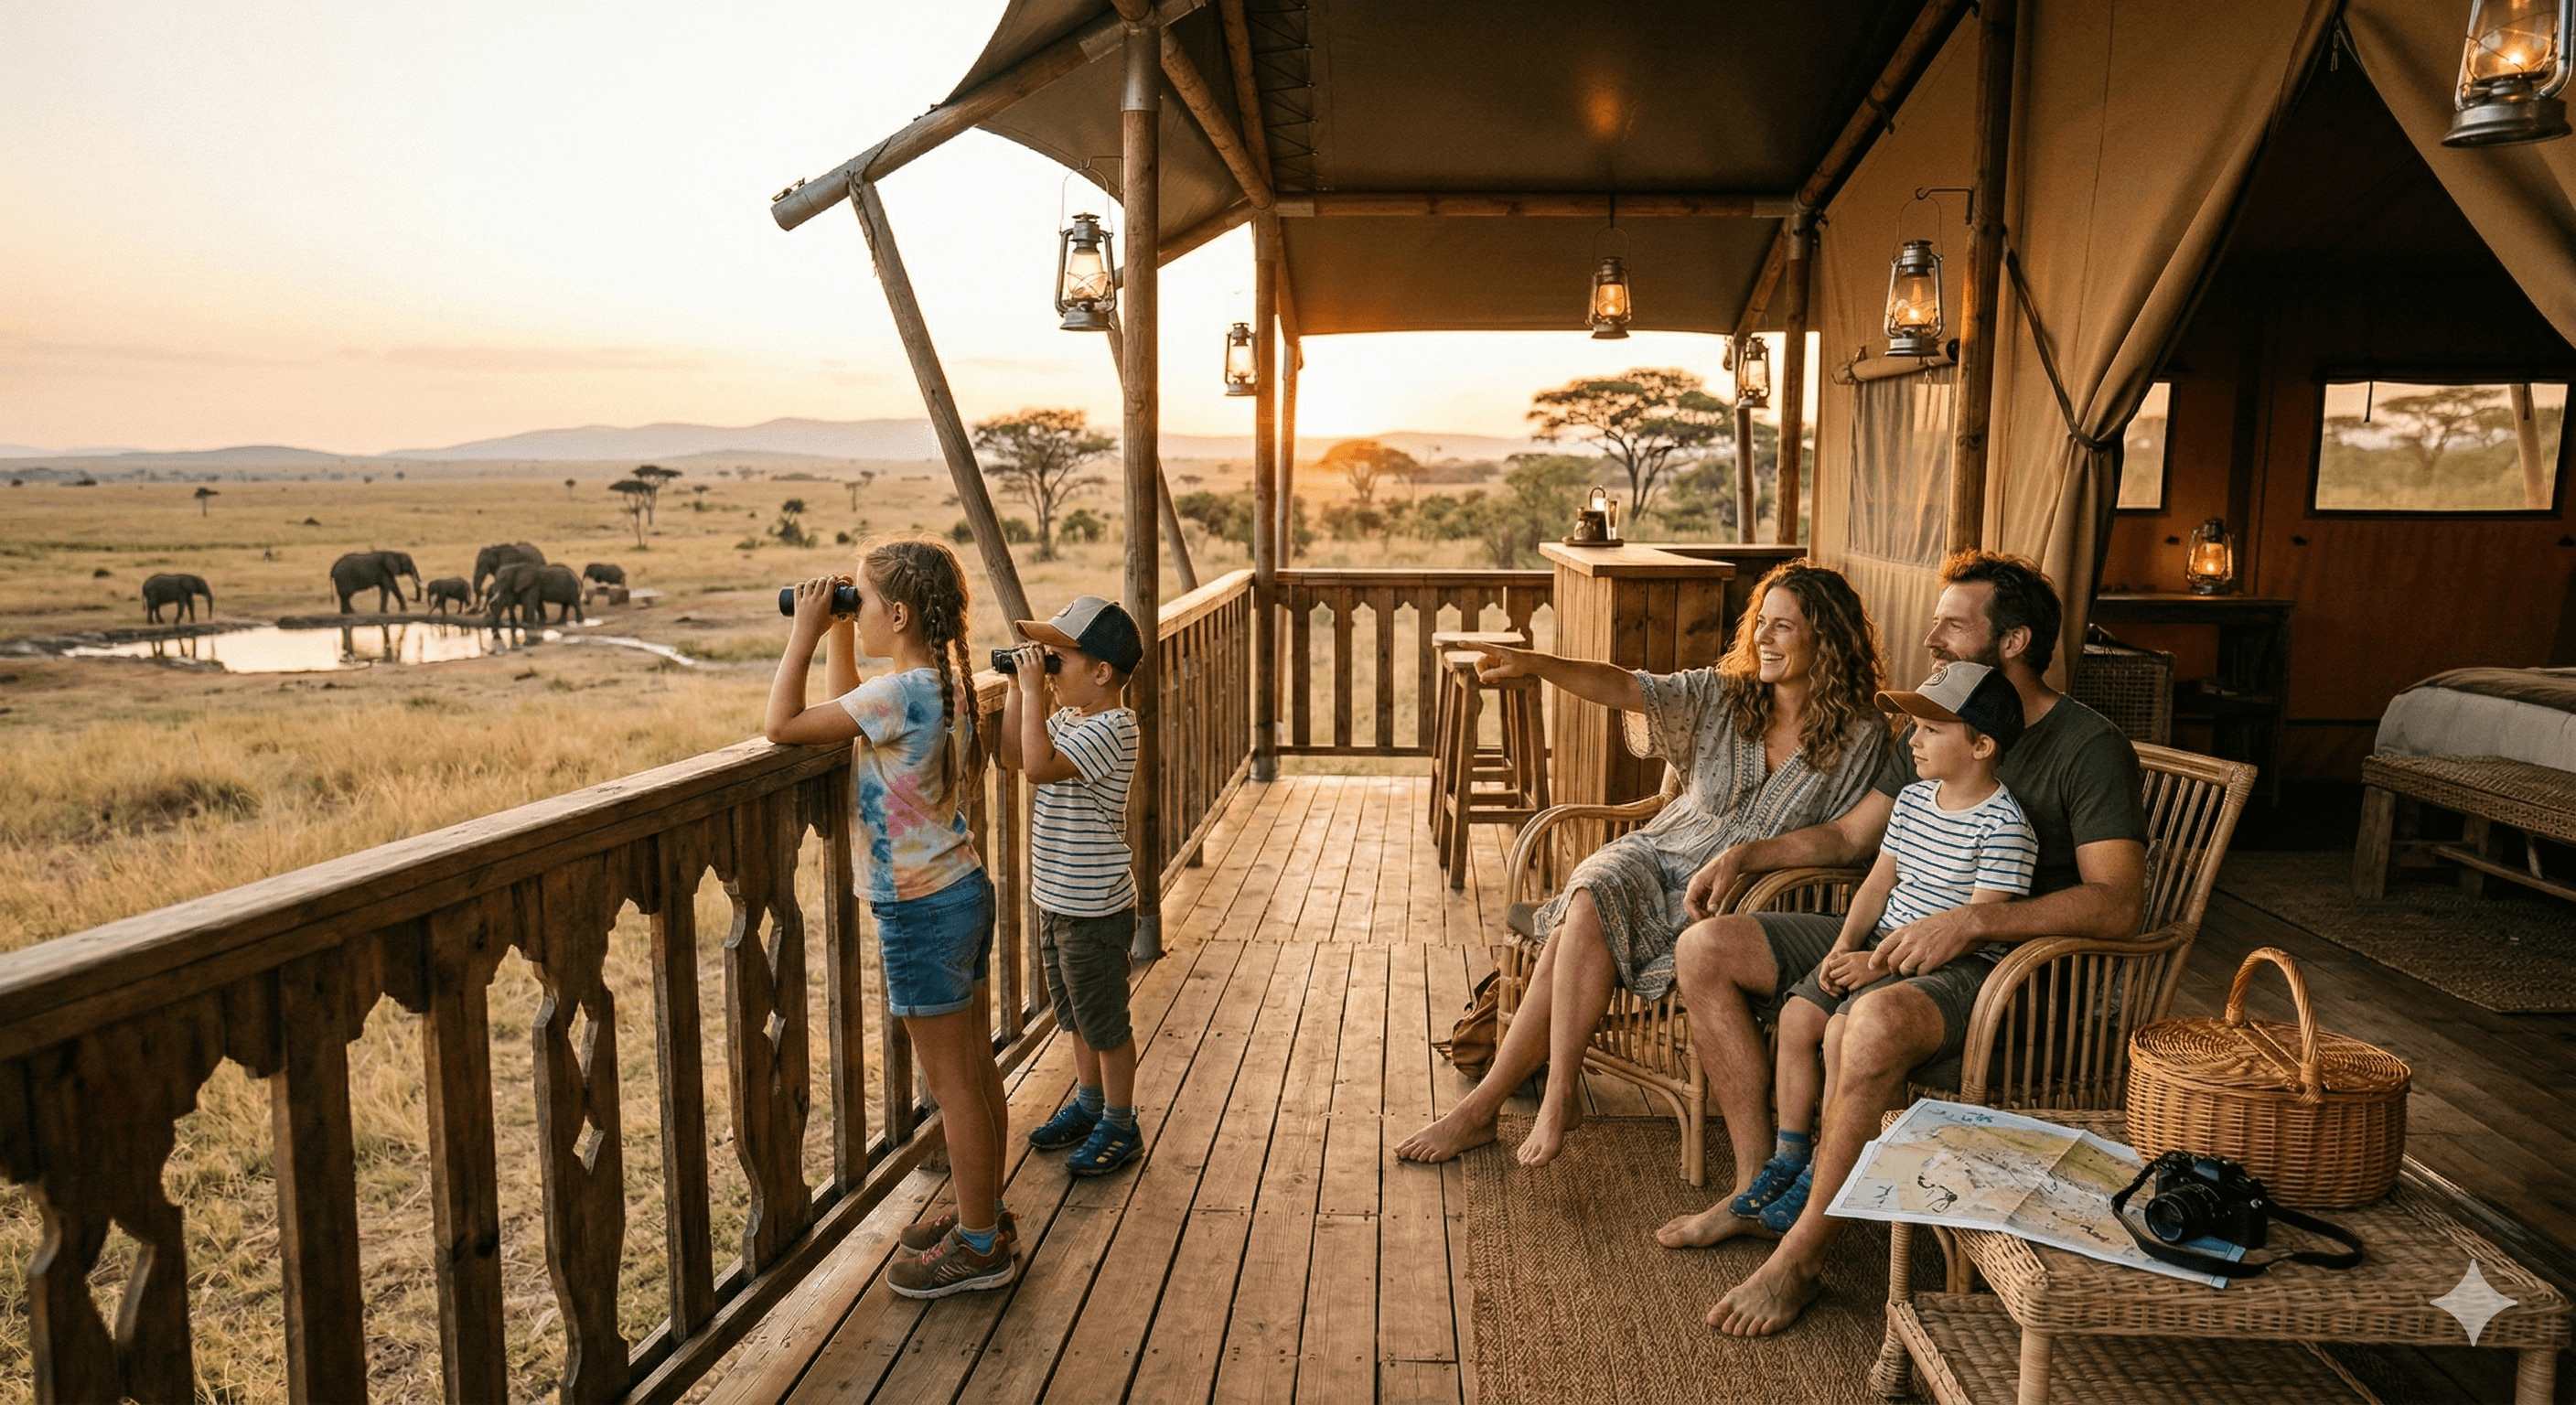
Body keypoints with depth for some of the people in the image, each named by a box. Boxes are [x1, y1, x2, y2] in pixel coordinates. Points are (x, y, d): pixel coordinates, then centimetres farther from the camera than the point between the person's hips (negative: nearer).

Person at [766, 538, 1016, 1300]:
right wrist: (835, 636, 13)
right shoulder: (943, 683, 6)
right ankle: (985, 1214, 31)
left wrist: (806, 632, -11)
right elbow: (846, 714, 22)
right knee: (976, 1071, 18)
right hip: (964, 891, 9)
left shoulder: (902, 694, -22)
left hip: (923, 910, -9)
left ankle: (980, 1247, 15)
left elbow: (783, 724, -20)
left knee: (953, 1082, 2)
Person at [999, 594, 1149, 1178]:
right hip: (1058, 899, 9)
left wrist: (1033, 688, -29)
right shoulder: (1068, 717, 6)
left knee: (1105, 1021, 5)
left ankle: (1120, 1126, 20)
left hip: (1095, 908, -9)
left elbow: (1040, 764, -34)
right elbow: (1013, 755, 11)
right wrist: (1017, 687, 3)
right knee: (1076, 1014, 22)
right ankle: (1089, 1103, 39)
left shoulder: (1112, 728, -22)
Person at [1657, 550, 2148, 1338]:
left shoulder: (2090, 749, -10)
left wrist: (1969, 922, -31)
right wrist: (1749, 853, 8)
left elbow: (2117, 905, -21)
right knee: (1706, 950, -3)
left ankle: (1802, 1256, -21)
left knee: (1873, 1022, -41)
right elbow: (1852, 835, 23)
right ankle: (1758, 1186, 1)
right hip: (1894, 939, 9)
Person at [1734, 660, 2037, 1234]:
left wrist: (1881, 962, -22)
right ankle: (1789, 1155, 7)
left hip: (1958, 965, -8)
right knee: (1798, 1014, -7)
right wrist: (1846, 945, -3)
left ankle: (1822, 1176, -7)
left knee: (1846, 1031, -25)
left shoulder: (2003, 826, -17)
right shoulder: (1913, 800, 8)